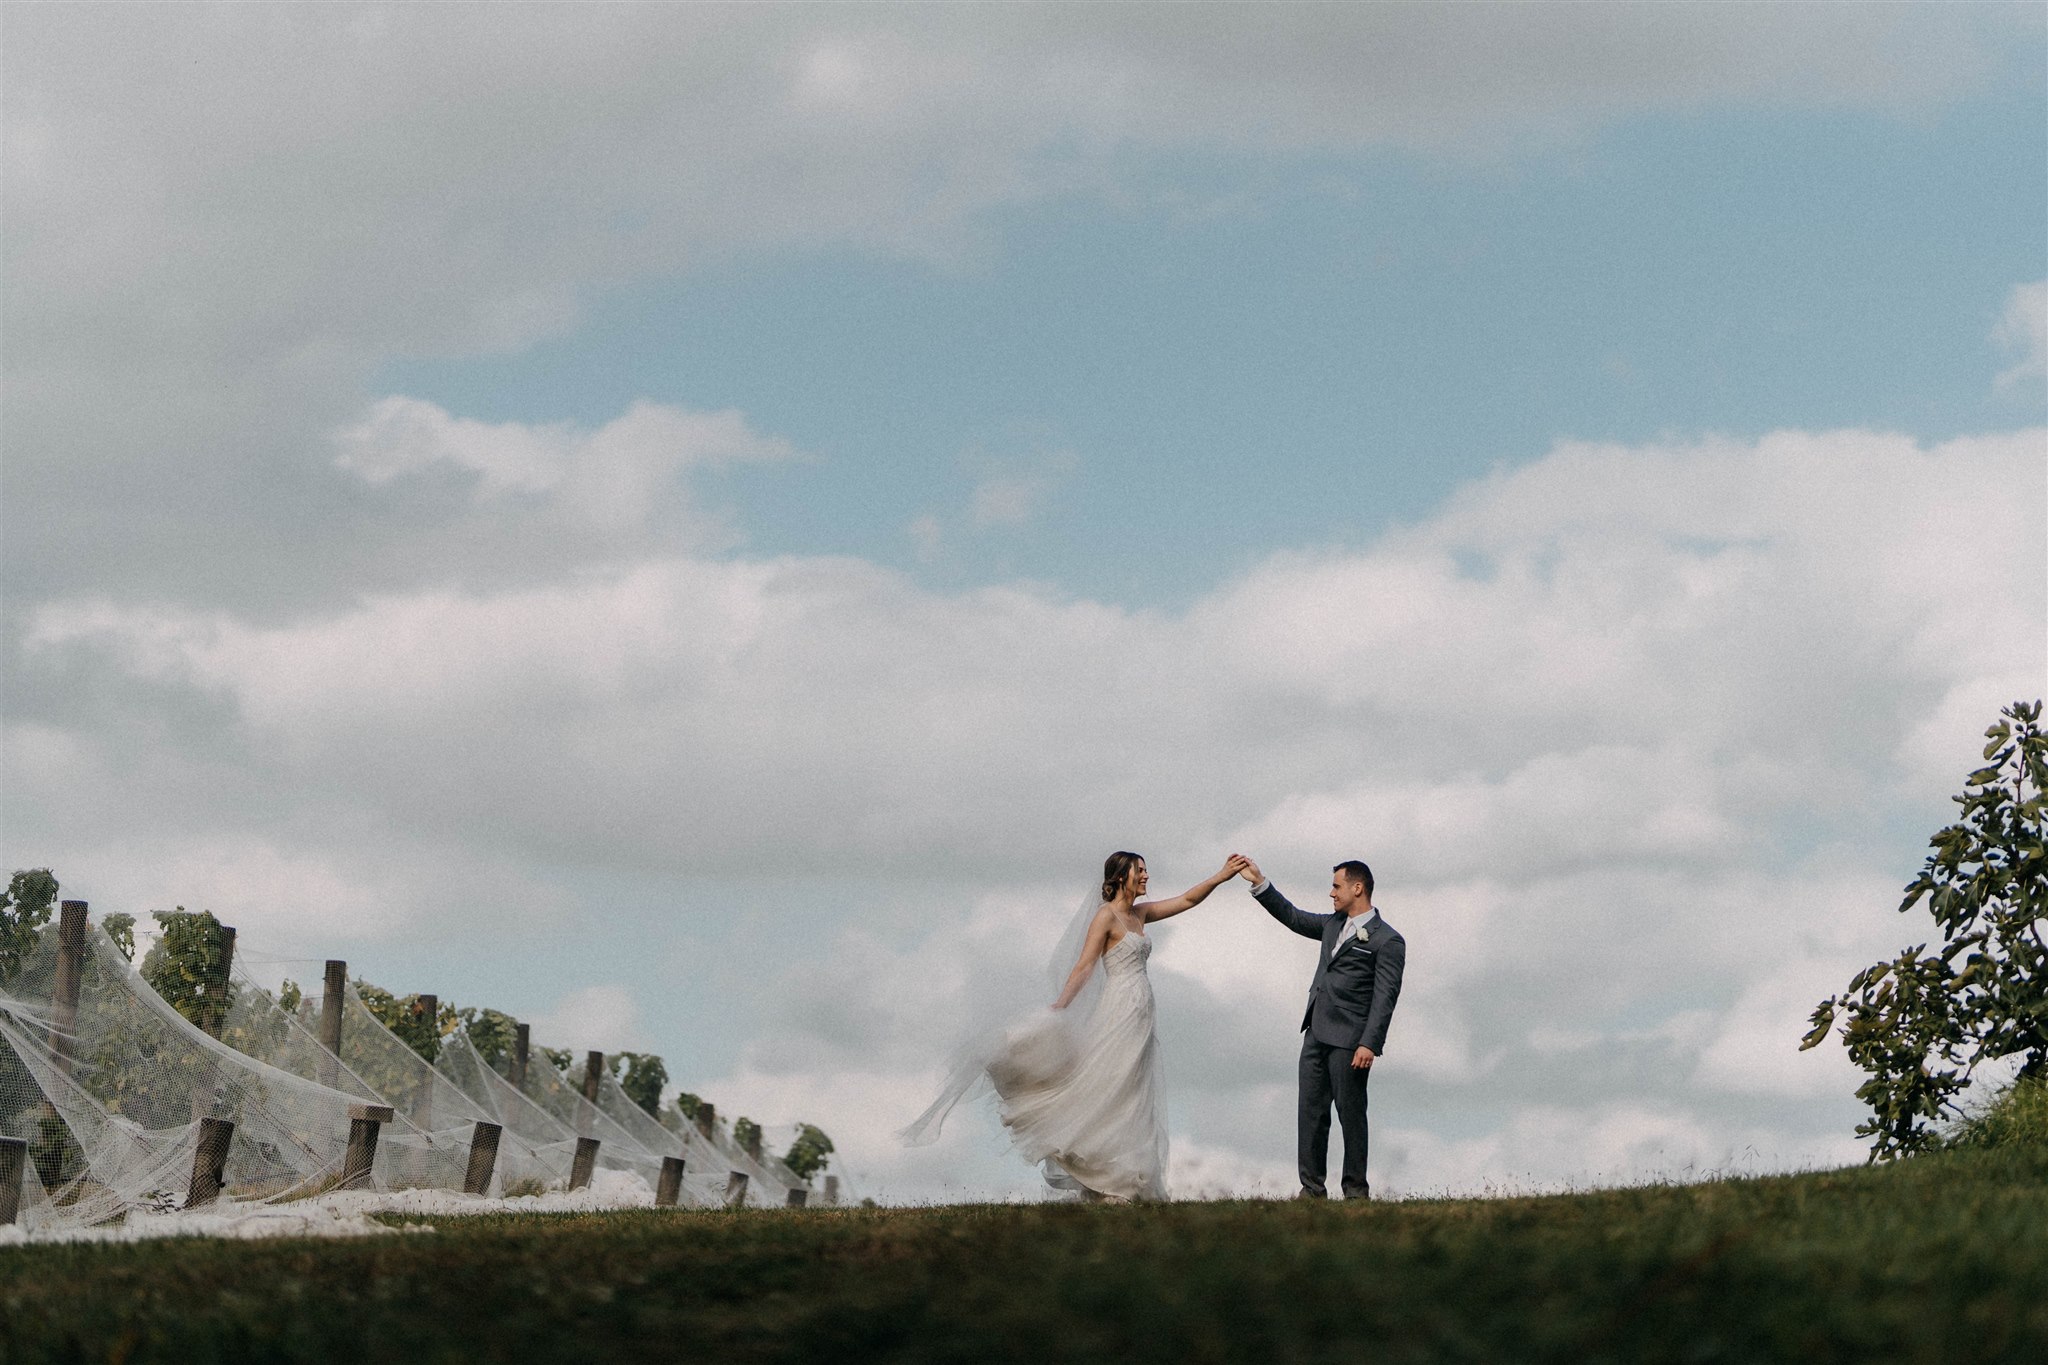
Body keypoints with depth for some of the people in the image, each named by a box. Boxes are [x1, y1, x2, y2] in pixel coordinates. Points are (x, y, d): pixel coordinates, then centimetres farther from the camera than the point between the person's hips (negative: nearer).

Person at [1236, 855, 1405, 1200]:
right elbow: (1293, 917, 28)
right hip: (1316, 1034, 7)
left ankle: (1356, 1190, 6)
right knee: (1310, 1111, 4)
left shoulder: (1387, 941, -6)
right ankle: (1312, 1189, 6)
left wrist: (1370, 1044, -20)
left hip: (1349, 1041, -7)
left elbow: (1385, 997, -12)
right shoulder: (1334, 926, 17)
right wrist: (1259, 883, 22)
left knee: (1350, 1114, -2)